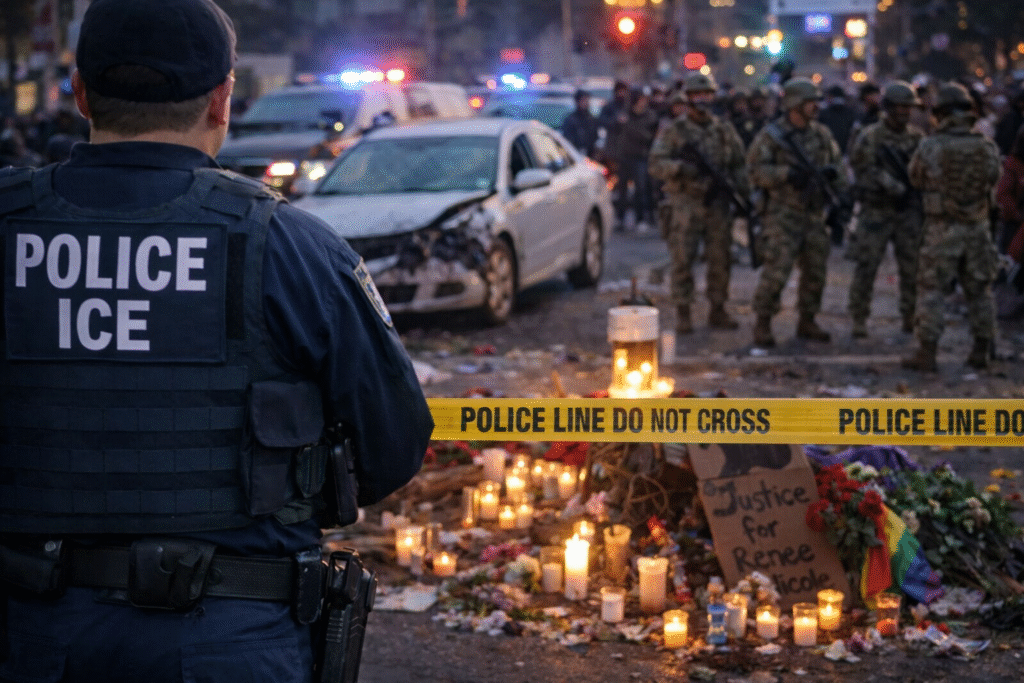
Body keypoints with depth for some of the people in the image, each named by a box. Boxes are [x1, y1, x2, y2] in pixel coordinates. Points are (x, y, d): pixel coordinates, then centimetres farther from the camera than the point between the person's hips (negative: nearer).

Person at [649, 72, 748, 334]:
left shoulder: (725, 130, 12)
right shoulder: (673, 131, 1)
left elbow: (738, 165, 17)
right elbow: (656, 164, -7)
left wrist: (743, 194, 5)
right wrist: (681, 168, -24)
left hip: (718, 204, 4)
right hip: (685, 204, -3)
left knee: (720, 259, 6)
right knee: (683, 260, -4)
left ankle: (718, 310, 16)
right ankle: (683, 313, 3)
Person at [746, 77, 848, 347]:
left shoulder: (821, 133, 11)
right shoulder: (771, 135, -7)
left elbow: (837, 161, 18)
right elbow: (756, 170, -11)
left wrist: (832, 171, -6)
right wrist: (787, 174, -23)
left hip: (814, 213, 6)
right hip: (783, 215, -6)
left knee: (815, 271, 10)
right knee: (776, 270, -11)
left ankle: (807, 322, 24)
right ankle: (762, 324, 0)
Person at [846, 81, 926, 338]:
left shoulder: (918, 138, 8)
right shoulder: (870, 138, -5)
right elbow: (864, 172, -11)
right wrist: (895, 188, -19)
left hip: (909, 212, 4)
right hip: (876, 211, -4)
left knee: (913, 268, 5)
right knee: (866, 268, -3)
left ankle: (911, 318, 16)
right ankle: (859, 320, 6)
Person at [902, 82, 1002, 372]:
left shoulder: (930, 146, -13)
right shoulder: (988, 148, -3)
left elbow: (916, 179, 1)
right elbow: (992, 181, 9)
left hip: (942, 228, -3)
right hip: (977, 228, 3)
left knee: (932, 291, 3)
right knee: (979, 291, 15)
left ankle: (927, 353, 2)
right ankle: (981, 351, 19)